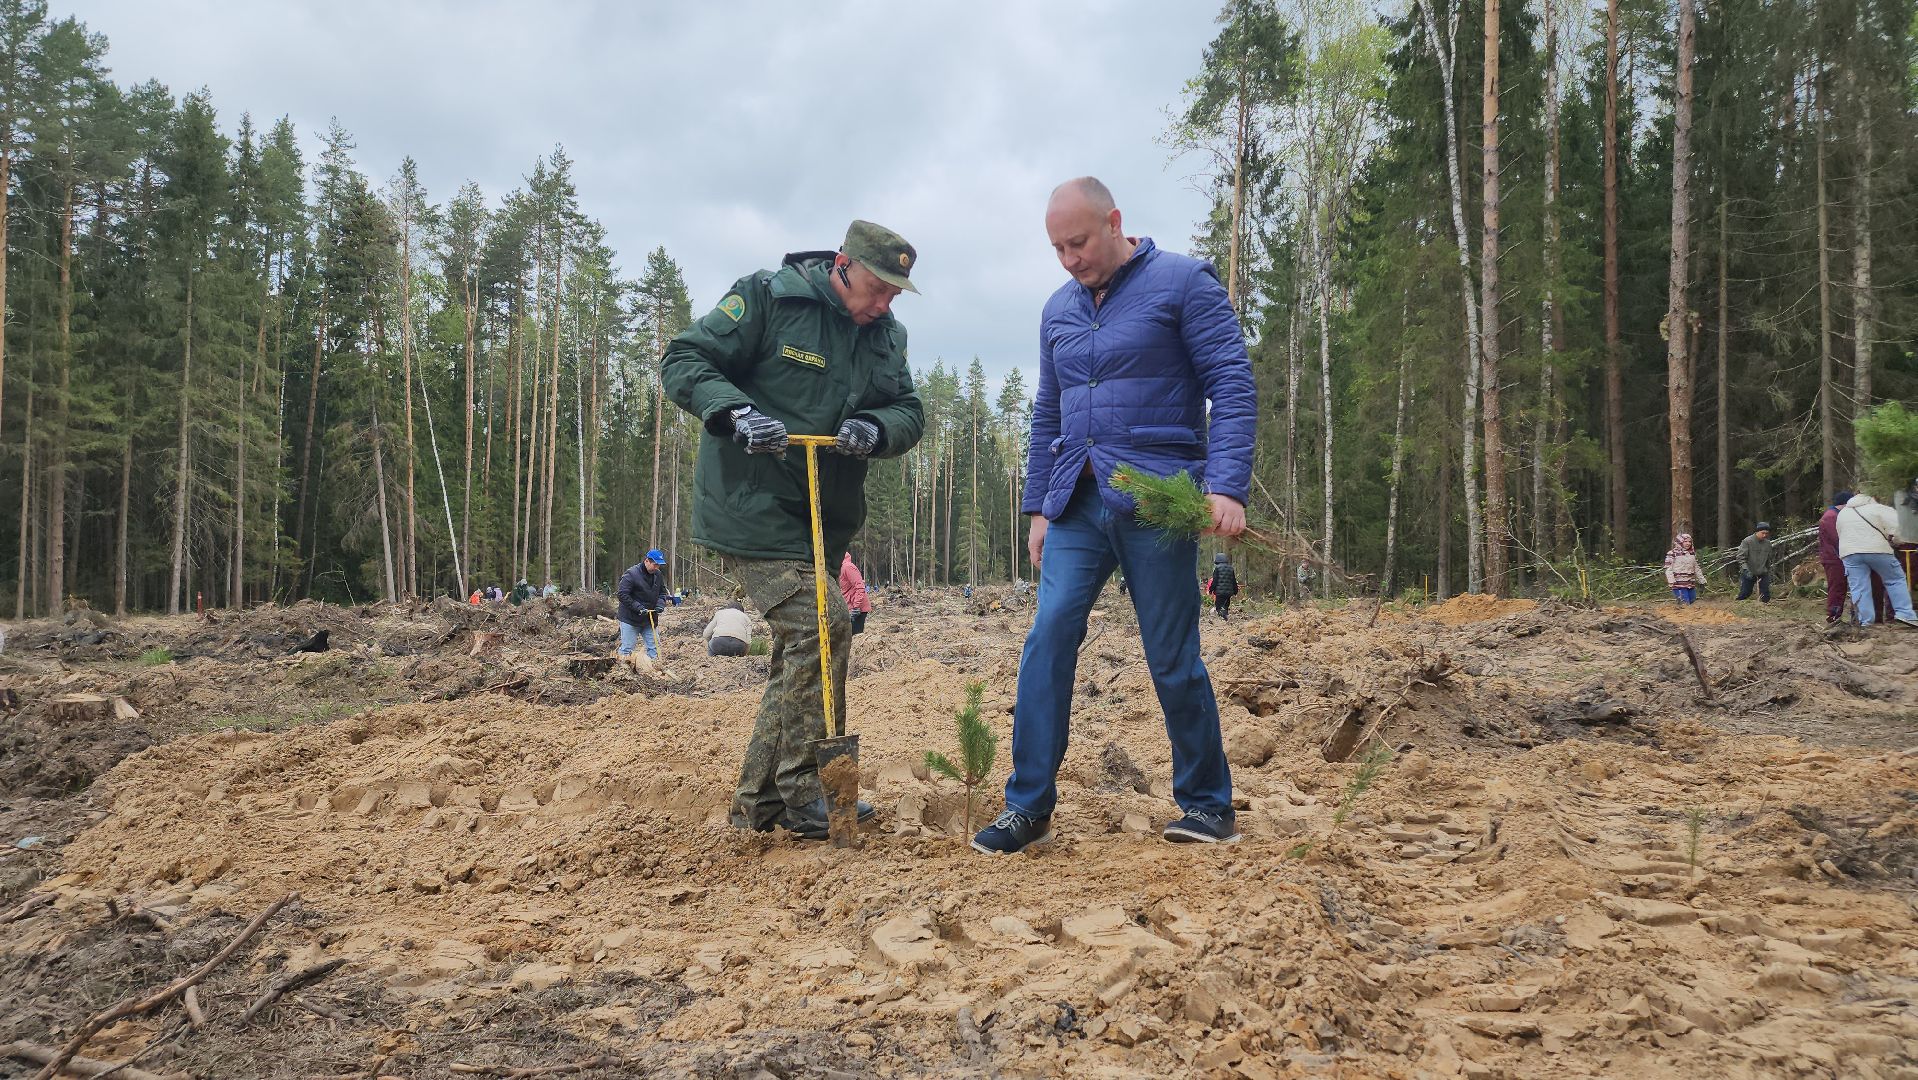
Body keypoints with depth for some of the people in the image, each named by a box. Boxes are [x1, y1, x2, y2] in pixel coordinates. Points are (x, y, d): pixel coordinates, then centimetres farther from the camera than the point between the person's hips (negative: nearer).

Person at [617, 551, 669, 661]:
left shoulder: (658, 575, 3)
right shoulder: (631, 574, -17)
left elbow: (662, 592, 16)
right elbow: (622, 595, -19)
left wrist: (660, 604, -5)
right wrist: (638, 608, -24)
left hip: (650, 619, 6)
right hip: (630, 619, -6)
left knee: (654, 647, 8)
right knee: (626, 649, 0)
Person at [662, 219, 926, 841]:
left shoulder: (887, 336, 9)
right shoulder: (767, 298, -10)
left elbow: (910, 413, 7)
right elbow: (683, 361, -11)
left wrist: (876, 428, -17)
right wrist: (736, 412, -29)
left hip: (818, 522, 8)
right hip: (751, 510, -8)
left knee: (800, 648, 11)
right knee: (820, 626, -19)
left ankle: (760, 803, 24)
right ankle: (807, 797, -7)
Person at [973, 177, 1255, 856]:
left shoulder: (1182, 283, -2)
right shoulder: (1059, 310, 16)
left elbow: (1232, 385, -8)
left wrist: (1227, 485, -20)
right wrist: (1039, 506, 17)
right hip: (1077, 504, 5)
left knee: (1173, 659, 1)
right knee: (1048, 638, -8)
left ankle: (1208, 805, 18)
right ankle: (1029, 806, -1)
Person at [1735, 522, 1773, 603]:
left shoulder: (1768, 543, 6)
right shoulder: (1747, 541, -12)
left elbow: (1768, 560, 17)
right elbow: (1741, 557, -15)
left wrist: (1769, 573, 17)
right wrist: (1746, 570, -27)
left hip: (1763, 574, 4)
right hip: (1748, 574, -4)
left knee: (1766, 595, 1)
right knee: (1744, 594, -4)